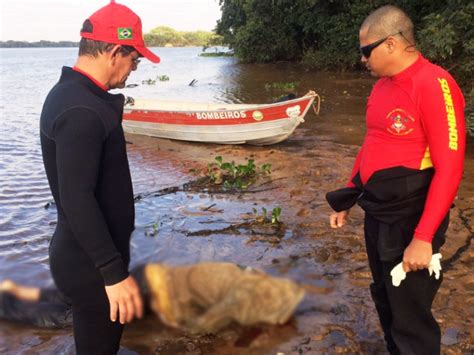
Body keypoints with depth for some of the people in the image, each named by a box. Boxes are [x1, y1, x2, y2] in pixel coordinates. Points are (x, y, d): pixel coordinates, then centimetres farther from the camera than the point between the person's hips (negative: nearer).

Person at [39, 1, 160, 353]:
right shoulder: (81, 112, -26)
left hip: (87, 253, 10)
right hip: (90, 263, -10)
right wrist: (114, 272, -27)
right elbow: (77, 200, -30)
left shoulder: (71, 93, 7)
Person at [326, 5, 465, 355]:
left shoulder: (434, 85, -19)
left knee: (410, 318, 5)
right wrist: (347, 200, 17)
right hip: (377, 215, 8)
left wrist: (423, 237, -23)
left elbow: (449, 168, -22)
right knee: (385, 301, 22)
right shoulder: (383, 85, 8)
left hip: (409, 223, -8)